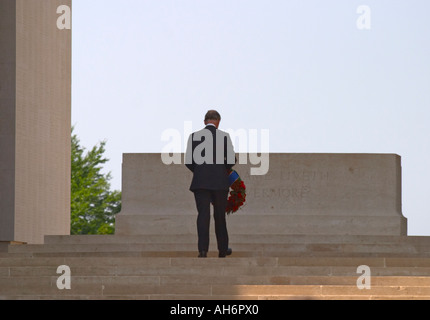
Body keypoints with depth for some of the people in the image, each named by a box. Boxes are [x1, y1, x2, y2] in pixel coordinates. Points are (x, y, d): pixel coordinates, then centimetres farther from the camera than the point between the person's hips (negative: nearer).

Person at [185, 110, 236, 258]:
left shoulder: (194, 136, 1)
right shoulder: (224, 136, -2)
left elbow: (188, 161, 0)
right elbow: (231, 160, -6)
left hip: (200, 181, 0)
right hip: (220, 181, 0)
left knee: (203, 215, -3)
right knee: (220, 215, 13)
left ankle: (203, 249, -17)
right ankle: (222, 249, 22)